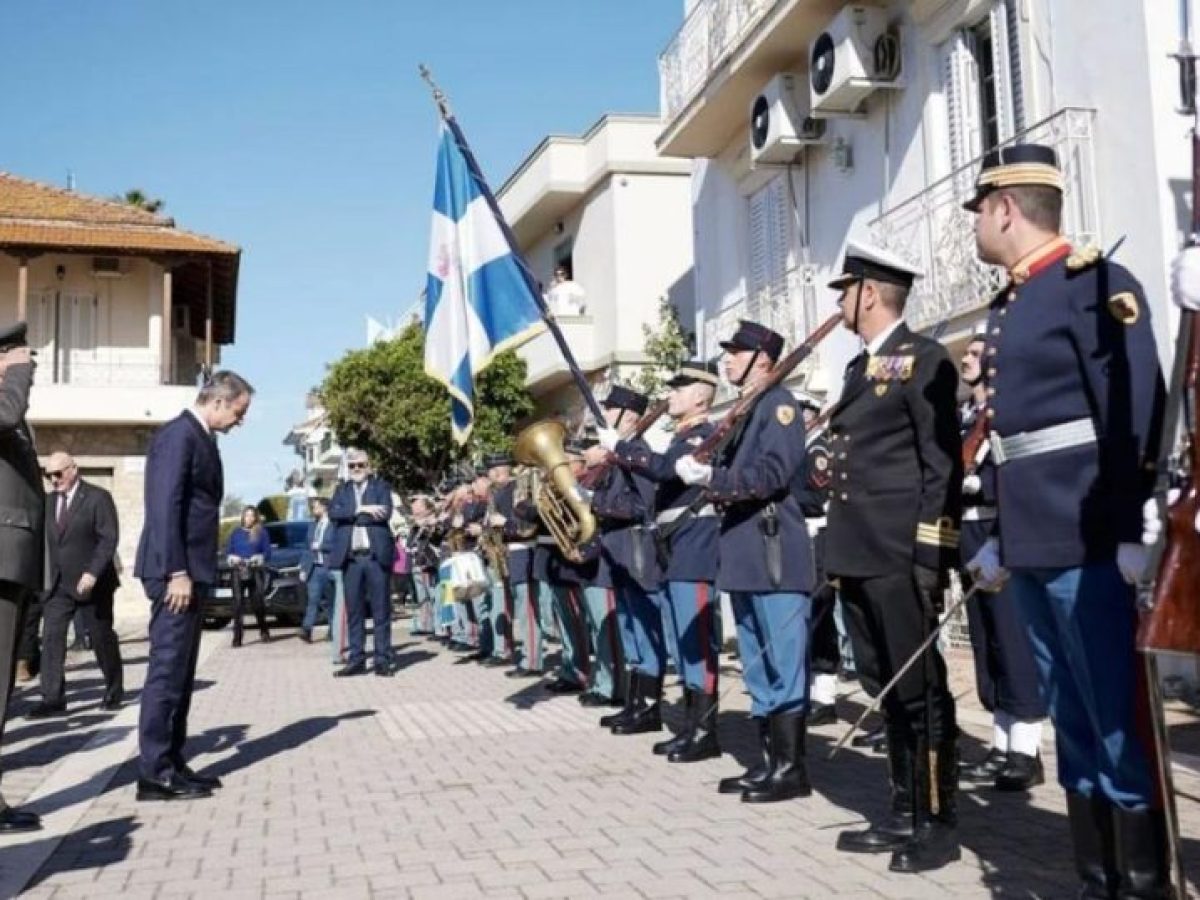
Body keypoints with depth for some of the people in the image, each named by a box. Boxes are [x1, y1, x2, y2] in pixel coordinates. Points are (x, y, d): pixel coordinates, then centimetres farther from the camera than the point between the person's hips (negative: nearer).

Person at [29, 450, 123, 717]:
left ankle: (114, 692, 21)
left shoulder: (98, 497, -7)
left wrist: (92, 573, -23)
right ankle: (53, 699, -4)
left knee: (102, 638, 5)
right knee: (52, 637, -5)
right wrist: (46, 576, 1)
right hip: (58, 583, 5)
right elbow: (48, 540, 11)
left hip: (91, 581, -5)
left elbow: (108, 540, -14)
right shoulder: (49, 501, 12)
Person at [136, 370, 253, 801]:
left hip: (190, 571, 10)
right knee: (167, 670, -6)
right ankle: (155, 773, 0)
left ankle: (171, 763, 19)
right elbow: (165, 507, -19)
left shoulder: (199, 438, 17)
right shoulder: (178, 434, -12)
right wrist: (177, 572, -23)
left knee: (180, 672, 12)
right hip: (176, 572, -10)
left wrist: (192, 573, 16)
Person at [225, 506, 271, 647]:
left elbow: (267, 552, 4)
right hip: (238, 571, 1)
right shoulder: (236, 532, 13)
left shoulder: (261, 532, 8)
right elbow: (228, 552, 10)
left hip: (256, 571, -1)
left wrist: (258, 558, -14)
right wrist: (233, 559, -10)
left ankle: (264, 632, 21)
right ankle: (237, 637, -10)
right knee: (238, 602, -8)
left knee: (258, 602, 1)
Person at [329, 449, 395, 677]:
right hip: (350, 557, 3)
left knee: (381, 610, 0)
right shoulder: (342, 489, 16)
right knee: (354, 610, 5)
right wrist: (361, 509, -13)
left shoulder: (381, 486, 8)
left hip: (376, 555, -3)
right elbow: (333, 513, -2)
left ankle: (383, 660, 4)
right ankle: (356, 660, 11)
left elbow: (385, 514, -9)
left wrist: (351, 516, -6)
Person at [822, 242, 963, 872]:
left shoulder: (923, 359, -5)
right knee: (886, 689, 13)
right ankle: (906, 814, 24)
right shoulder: (860, 368, 19)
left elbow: (943, 464, -11)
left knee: (920, 689, 0)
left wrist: (930, 555, -17)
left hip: (901, 556, -9)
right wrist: (838, 551, 17)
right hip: (858, 556, 9)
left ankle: (938, 823, 11)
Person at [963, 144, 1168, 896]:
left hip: (1089, 544, -8)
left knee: (1119, 721, 1)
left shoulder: (1095, 283, -6)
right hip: (1033, 546, 8)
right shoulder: (1008, 305, 17)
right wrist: (999, 538, 17)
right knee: (1074, 723, 14)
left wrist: (1135, 533, -17)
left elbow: (1138, 415, -13)